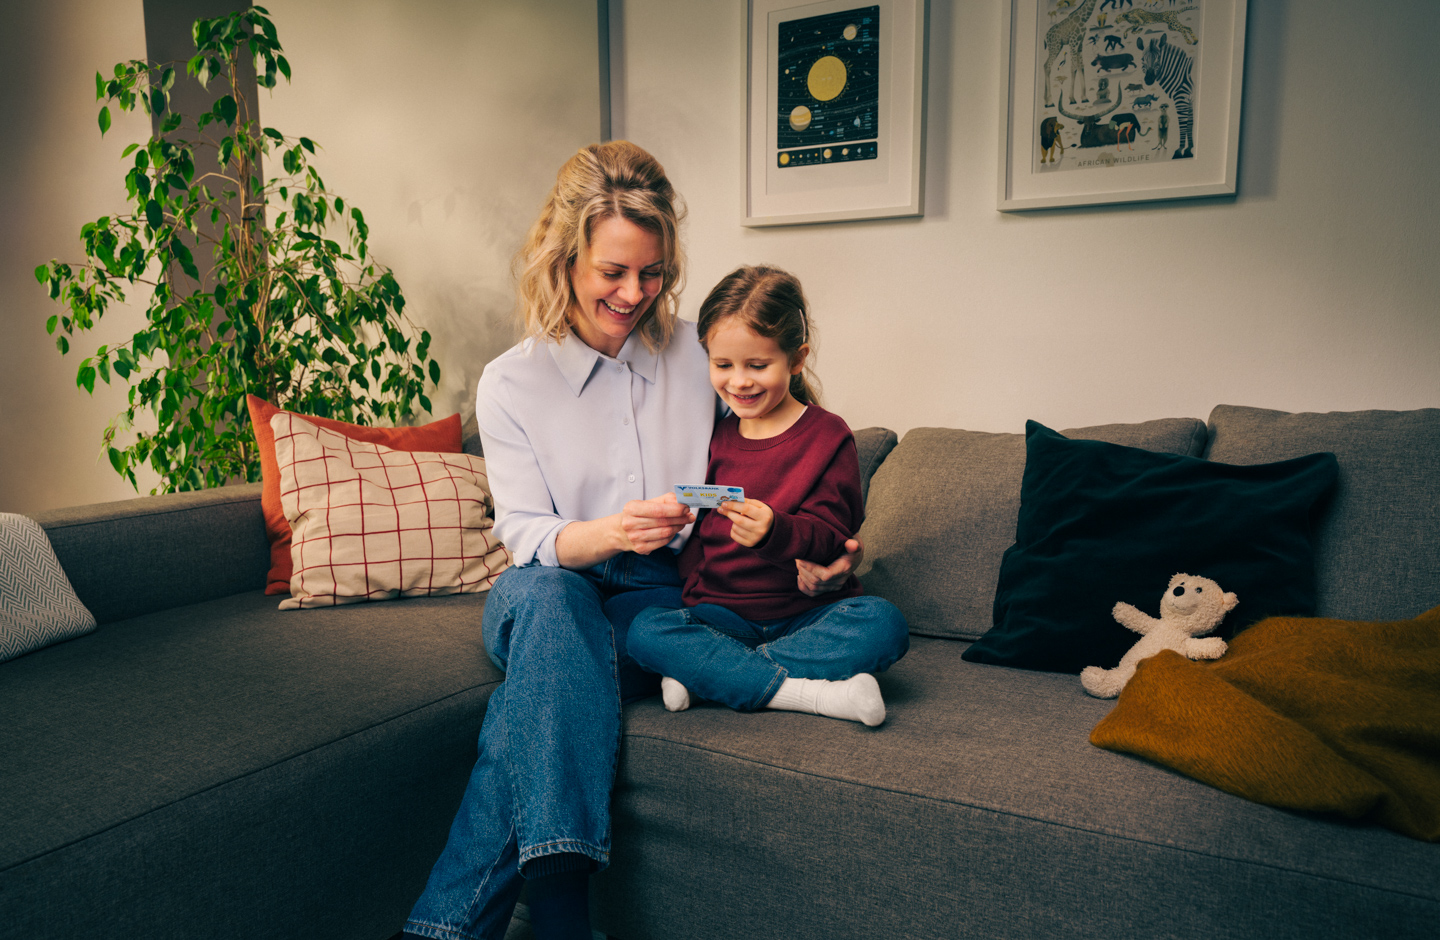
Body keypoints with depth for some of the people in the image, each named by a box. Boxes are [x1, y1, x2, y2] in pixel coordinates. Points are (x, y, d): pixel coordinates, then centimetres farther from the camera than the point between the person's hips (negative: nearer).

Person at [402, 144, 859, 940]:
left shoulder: (694, 352, 7)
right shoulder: (510, 383, 2)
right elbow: (526, 537, -5)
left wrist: (794, 559, -3)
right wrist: (610, 532, -27)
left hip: (664, 593, 0)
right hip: (551, 598, 0)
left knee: (547, 665, -33)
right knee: (543, 594, -38)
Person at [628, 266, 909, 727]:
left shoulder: (827, 436, -1)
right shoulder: (713, 436, 9)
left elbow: (828, 535, -10)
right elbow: (691, 537, 14)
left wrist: (773, 531, -31)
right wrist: (695, 586, -6)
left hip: (807, 611, -2)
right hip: (722, 613, 2)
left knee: (884, 623, -30)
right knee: (645, 631, -25)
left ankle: (702, 673, -27)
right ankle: (811, 693, -31)